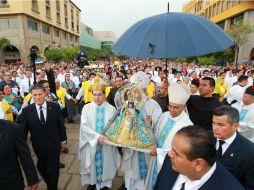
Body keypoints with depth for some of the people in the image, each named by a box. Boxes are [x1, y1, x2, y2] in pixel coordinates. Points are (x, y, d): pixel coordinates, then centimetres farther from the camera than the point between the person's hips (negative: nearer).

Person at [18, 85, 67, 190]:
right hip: (39, 145, 2)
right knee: (42, 167, 20)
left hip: (54, 144, -2)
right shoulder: (26, 110, -9)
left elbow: (61, 124, -3)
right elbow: (23, 129, -4)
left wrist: (63, 140, 2)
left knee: (53, 169, 7)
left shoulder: (55, 107, -10)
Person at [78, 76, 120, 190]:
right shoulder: (87, 108, -5)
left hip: (106, 144, 0)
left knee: (105, 163, 12)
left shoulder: (111, 109, -5)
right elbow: (84, 126, -12)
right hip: (91, 143, 0)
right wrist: (97, 136, -20)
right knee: (93, 163, 13)